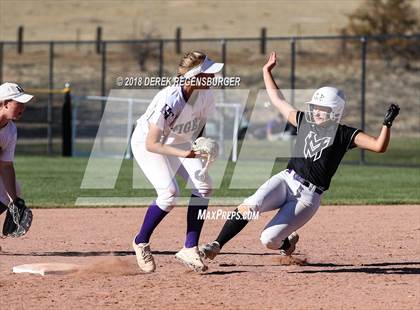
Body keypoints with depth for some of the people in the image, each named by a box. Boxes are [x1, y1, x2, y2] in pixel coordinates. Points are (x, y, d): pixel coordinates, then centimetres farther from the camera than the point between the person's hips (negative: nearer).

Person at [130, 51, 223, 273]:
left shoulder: (205, 96, -17)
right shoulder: (168, 100, -36)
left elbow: (199, 129, 1)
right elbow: (151, 144, -34)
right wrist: (184, 154, -44)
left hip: (179, 142, 6)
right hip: (146, 142, -6)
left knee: (203, 186, -13)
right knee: (170, 193, -24)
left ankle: (190, 250, -7)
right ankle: (141, 242, 1)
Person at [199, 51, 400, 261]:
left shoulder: (345, 135, -1)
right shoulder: (304, 122, 12)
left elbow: (379, 146, -11)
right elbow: (278, 100, 23)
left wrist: (387, 123, -25)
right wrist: (267, 71, 26)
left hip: (308, 196, -3)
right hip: (286, 180, 4)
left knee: (269, 240, -13)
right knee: (250, 206, -27)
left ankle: (287, 242, 24)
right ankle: (216, 245, -18)